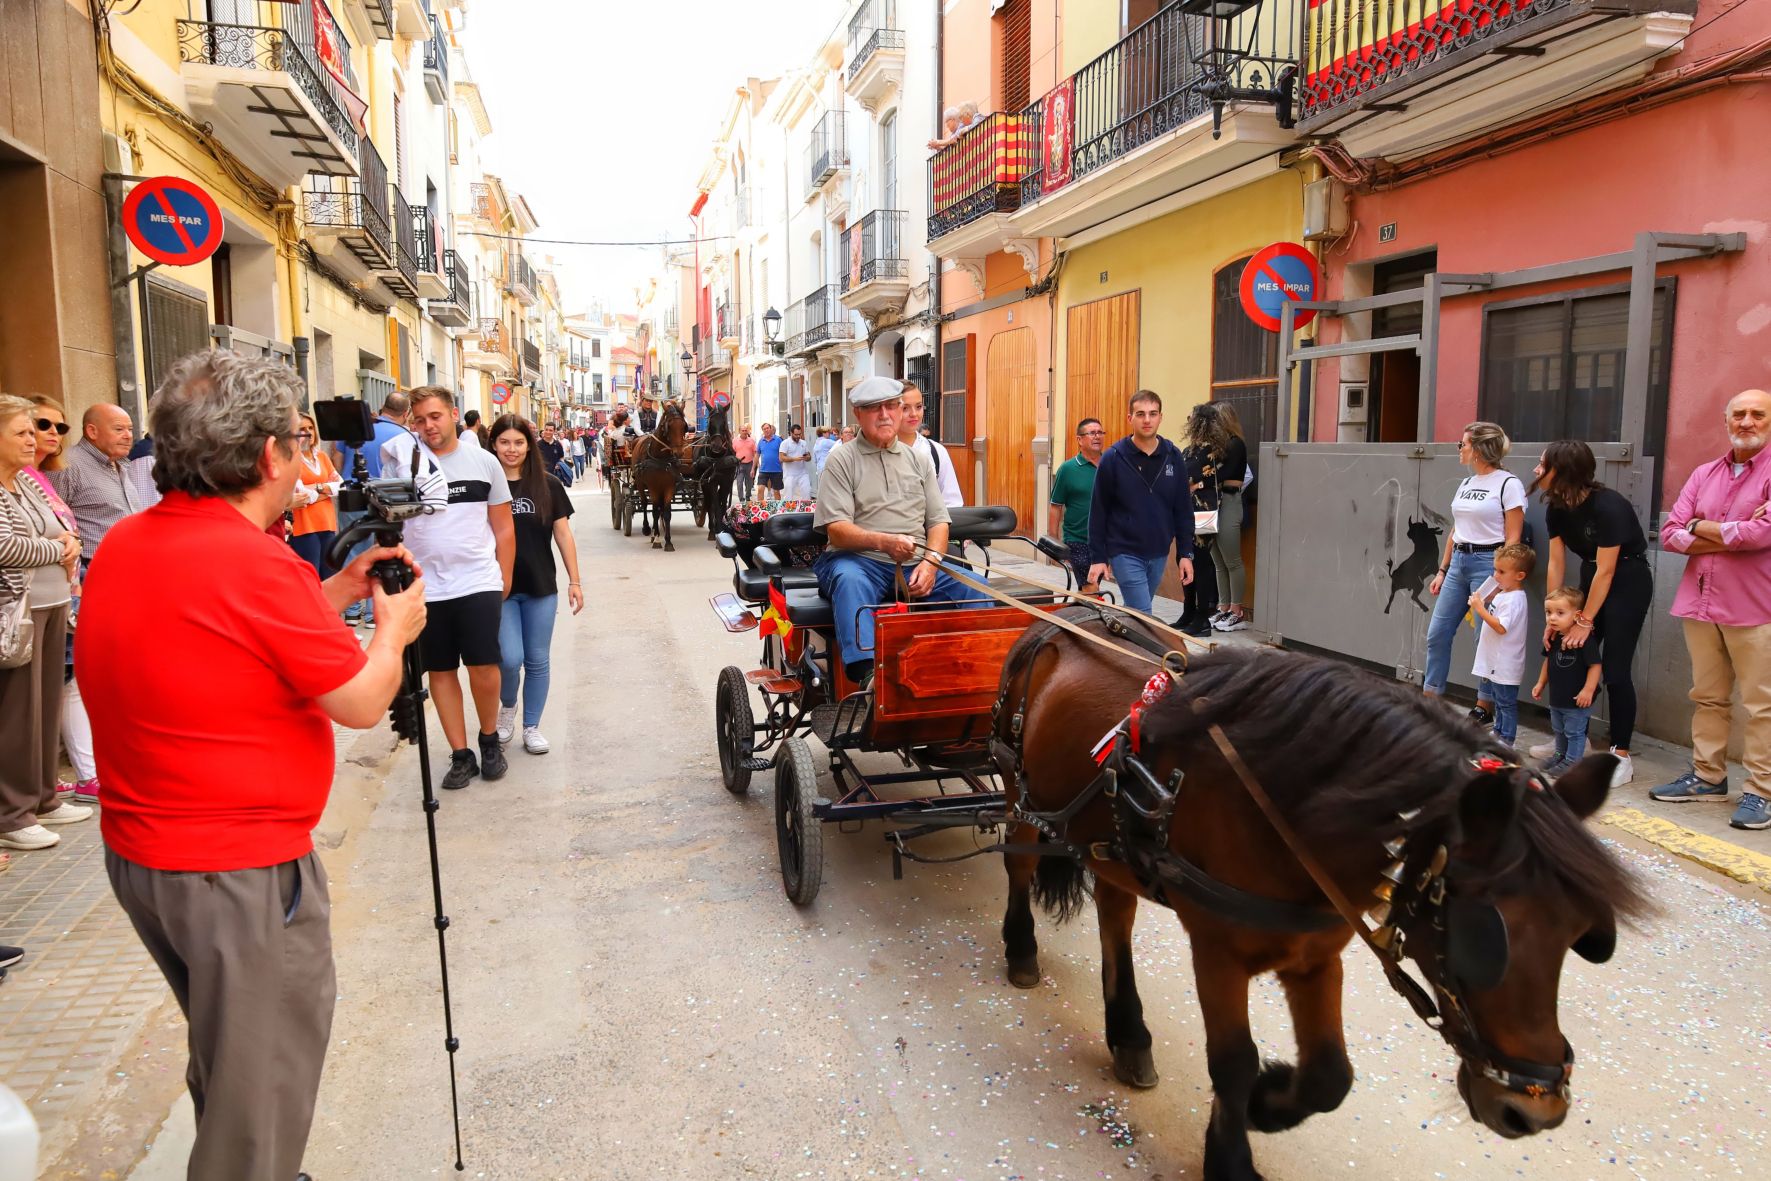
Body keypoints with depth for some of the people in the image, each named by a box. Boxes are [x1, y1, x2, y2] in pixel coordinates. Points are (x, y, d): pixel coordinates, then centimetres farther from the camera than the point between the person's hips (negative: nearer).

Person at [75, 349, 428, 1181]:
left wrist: (334, 593, 13)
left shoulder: (123, 544, 1)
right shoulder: (257, 565, -25)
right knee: (264, 1084, 9)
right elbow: (360, 703, -15)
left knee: (224, 1045, 27)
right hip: (240, 870, -9)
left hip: (137, 852, 9)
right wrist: (393, 629, 3)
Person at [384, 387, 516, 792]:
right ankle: (461, 755, 19)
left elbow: (504, 527, 8)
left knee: (483, 668, -5)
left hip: (478, 583, -1)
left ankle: (489, 739, 21)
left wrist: (505, 579, 6)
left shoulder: (483, 462, 4)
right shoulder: (403, 462, 2)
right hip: (426, 588, 1)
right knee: (440, 671, 8)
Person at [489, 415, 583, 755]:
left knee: (537, 660, 7)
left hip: (541, 588, 1)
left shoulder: (548, 485, 0)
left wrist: (574, 581, 2)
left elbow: (563, 534, 4)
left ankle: (532, 726, 23)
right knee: (510, 658, -7)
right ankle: (507, 706, 24)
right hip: (499, 587, -1)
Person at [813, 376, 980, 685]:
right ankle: (867, 675, -50)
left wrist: (930, 562, -7)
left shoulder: (918, 460, 20)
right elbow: (837, 530, -6)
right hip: (861, 560, -4)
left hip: (916, 564, 4)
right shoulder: (842, 460, 5)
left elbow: (938, 521, 15)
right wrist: (883, 542, -25)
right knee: (850, 582, -39)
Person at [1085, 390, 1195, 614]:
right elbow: (1098, 511, -4)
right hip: (1125, 553, -4)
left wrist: (1185, 554, 3)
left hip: (1159, 554, 4)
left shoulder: (1173, 457, 2)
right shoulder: (1113, 458, -7)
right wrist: (1099, 558, -6)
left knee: (1139, 613, 16)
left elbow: (1183, 510, 7)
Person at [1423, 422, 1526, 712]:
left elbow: (1512, 539, -11)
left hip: (1488, 564, -7)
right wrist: (1442, 571, 15)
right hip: (1458, 563, 7)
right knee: (1437, 634, 6)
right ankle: (1430, 698, 15)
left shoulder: (1508, 484, -8)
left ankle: (1484, 709, 11)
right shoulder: (1466, 483, 13)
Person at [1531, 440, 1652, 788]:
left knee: (1615, 669, -8)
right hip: (1592, 578, 7)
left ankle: (1621, 755, 1)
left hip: (1628, 582, -7)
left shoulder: (1608, 506, -27)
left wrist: (1585, 621, -18)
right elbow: (1556, 564, -2)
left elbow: (1606, 570, -23)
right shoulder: (1557, 507, -6)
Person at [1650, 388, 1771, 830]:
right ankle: (1708, 776, 22)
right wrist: (1734, 535, -10)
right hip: (1700, 602, 5)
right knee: (1708, 696, 12)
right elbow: (1670, 534, 4)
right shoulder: (1704, 474, 12)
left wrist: (1702, 527, -5)